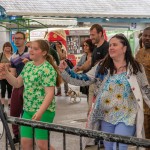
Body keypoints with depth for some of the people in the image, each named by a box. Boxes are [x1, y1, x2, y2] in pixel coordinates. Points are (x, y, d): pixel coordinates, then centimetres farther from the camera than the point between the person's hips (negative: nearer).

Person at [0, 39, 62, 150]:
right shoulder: (28, 65, 11)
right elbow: (17, 83, 18)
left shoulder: (47, 69, -14)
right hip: (28, 110, 8)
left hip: (43, 111, -8)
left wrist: (40, 112, -30)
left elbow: (50, 93, -21)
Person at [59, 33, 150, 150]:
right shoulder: (102, 67, 4)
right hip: (106, 116, 4)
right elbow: (83, 80, 0)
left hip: (126, 117, -4)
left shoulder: (135, 67, -3)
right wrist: (65, 71, -11)